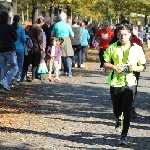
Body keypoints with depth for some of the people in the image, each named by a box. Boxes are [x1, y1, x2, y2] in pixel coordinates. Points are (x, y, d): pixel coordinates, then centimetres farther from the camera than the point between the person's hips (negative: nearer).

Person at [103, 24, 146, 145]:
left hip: (130, 82, -1)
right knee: (117, 109, 13)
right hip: (115, 82, 1)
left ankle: (124, 135, -1)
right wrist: (114, 67, -14)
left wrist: (135, 68, -14)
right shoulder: (112, 48, 2)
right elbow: (105, 63, 5)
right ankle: (118, 119, 50)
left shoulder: (137, 49, 2)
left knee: (127, 110, -8)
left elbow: (143, 66, 7)